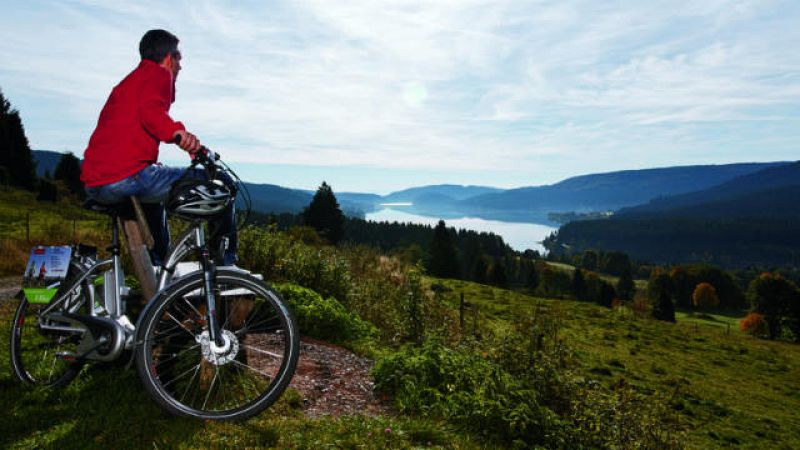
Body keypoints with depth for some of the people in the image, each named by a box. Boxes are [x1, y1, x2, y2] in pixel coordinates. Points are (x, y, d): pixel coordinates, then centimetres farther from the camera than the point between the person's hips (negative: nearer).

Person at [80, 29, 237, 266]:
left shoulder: (128, 81, 31)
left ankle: (159, 265, 40)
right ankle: (225, 266, -5)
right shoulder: (159, 73, 4)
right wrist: (177, 132, -36)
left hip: (93, 185, 10)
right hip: (128, 174, -10)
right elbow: (149, 111, -19)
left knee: (153, 196, 41)